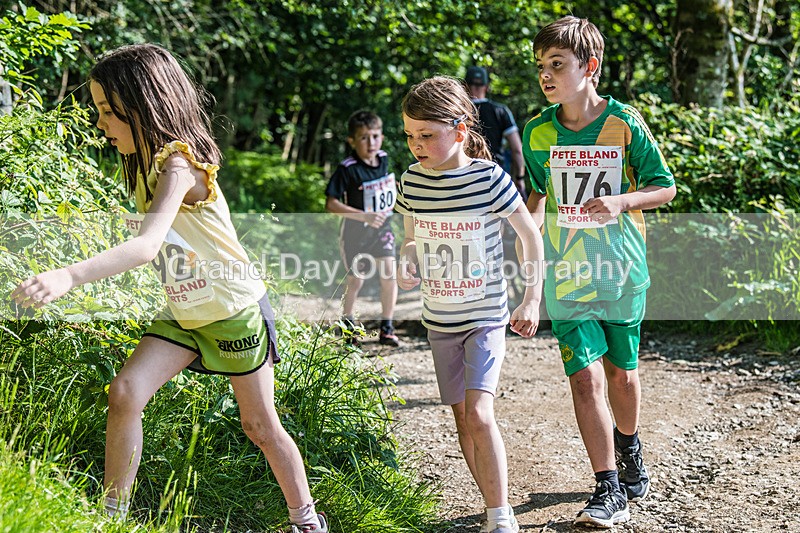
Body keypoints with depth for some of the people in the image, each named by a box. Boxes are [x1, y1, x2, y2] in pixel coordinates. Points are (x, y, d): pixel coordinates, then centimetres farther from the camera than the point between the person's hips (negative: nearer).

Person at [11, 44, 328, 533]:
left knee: (260, 425, 6)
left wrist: (70, 276, -55)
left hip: (236, 309, -7)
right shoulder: (144, 166, 0)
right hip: (183, 313, 7)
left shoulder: (178, 164, -28)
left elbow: (149, 244, -44)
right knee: (125, 393, -12)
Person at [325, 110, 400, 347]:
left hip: (382, 228, 4)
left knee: (389, 274, -5)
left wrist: (392, 201, 0)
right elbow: (331, 204, -22)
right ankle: (347, 323, 29)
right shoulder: (348, 169, -20)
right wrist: (364, 216, -27)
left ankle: (386, 328, 8)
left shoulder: (383, 159, -3)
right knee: (356, 280, 5)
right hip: (355, 232, -4)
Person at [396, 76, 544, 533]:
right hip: (440, 319, 5)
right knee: (462, 416, 9)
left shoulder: (490, 178, -14)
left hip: (486, 316, -5)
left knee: (479, 413, -18)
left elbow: (531, 235, -3)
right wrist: (405, 264, -9)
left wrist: (532, 299, -6)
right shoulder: (412, 181, -2)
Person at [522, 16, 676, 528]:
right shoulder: (538, 132, -1)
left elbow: (666, 187, -2)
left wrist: (622, 201, -20)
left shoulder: (625, 123, -9)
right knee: (584, 377, -8)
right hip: (566, 274, 1)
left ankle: (629, 449, 44)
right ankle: (609, 492, 0)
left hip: (622, 269, -1)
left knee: (621, 370, 14)